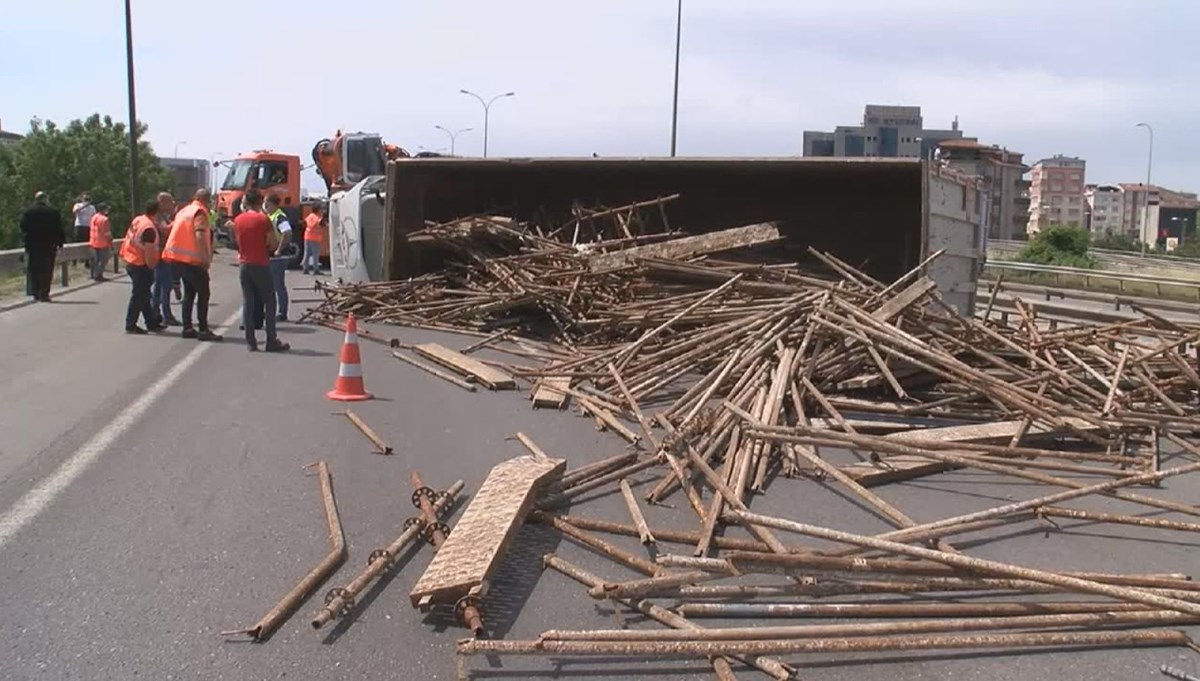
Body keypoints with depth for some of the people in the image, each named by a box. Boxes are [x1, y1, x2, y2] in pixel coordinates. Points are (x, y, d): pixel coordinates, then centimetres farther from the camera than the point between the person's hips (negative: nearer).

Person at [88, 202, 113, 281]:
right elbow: (107, 233, -17)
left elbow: (91, 229, 14)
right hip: (103, 243, -8)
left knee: (96, 260, 16)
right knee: (103, 260, -1)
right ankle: (98, 275, -3)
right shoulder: (105, 219, -16)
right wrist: (111, 243, -9)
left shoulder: (94, 217, 9)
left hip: (93, 242, 8)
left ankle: (94, 275, 20)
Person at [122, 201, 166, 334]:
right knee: (139, 295, -2)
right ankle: (131, 325, 3)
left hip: (131, 262, 10)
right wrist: (151, 266, -10)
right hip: (141, 265, -10)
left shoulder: (137, 220, 7)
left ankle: (152, 322, 24)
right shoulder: (149, 228, -21)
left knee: (144, 294, 15)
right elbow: (148, 250, -22)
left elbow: (129, 238, 18)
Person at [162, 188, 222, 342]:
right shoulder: (200, 212, -11)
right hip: (193, 259, -8)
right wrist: (207, 258, -23)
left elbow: (171, 228, 22)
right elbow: (200, 236, -23)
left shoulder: (184, 210, 16)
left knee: (189, 292, 16)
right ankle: (203, 330, -6)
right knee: (203, 293, -3)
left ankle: (187, 328, 16)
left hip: (178, 257, 9)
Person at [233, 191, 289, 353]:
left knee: (247, 302, 7)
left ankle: (250, 341, 5)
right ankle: (271, 341, 0)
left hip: (244, 265, 5)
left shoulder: (238, 220, 7)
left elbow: (237, 241, 14)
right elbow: (273, 244, -9)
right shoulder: (264, 220, -10)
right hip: (261, 265, -5)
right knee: (269, 302, 2)